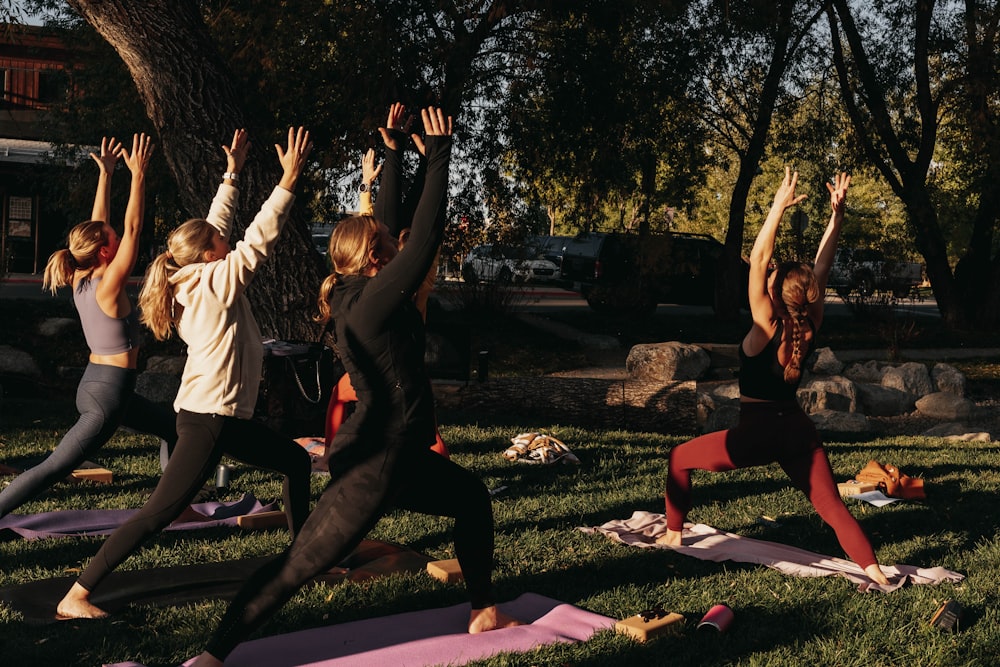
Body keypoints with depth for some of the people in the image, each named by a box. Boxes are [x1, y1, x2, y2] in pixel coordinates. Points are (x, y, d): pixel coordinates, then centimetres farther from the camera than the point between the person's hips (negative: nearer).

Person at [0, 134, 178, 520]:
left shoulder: (81, 282, 2)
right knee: (52, 469, -7)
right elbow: (132, 227, -21)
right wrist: (138, 175, -18)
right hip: (108, 394, -10)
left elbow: (98, 223, 9)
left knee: (174, 427, 22)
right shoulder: (107, 287, -19)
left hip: (94, 385, 10)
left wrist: (105, 174, 12)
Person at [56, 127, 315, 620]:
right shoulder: (218, 280, -13)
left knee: (296, 461, 21)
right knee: (159, 512, -10)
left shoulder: (193, 279, 9)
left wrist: (232, 173, 23)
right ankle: (77, 596, -8)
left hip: (228, 417, 10)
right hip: (207, 418, -10)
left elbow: (214, 225, 20)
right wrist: (289, 178, -16)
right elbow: (259, 239, -17)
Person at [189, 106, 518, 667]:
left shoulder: (356, 297, 5)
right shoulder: (374, 301, -19)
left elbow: (382, 229, 15)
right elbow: (425, 237, -23)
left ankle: (483, 611, 34)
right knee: (300, 565, -4)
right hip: (376, 462, -10)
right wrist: (440, 152, -17)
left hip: (402, 457, 10)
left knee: (473, 497, 24)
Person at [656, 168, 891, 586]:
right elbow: (822, 266, 8)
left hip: (758, 431, -5)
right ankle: (874, 571, -13)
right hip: (798, 430, 5)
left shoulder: (767, 327, -11)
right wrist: (836, 214, 7)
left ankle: (674, 533, 19)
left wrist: (779, 207, -18)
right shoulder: (810, 328, 2)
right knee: (832, 506, 4)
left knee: (679, 458, 14)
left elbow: (758, 259, -16)